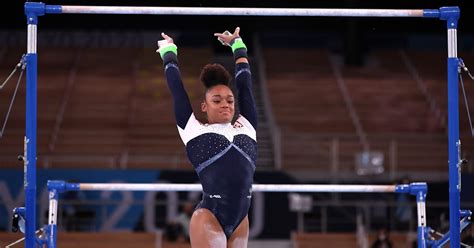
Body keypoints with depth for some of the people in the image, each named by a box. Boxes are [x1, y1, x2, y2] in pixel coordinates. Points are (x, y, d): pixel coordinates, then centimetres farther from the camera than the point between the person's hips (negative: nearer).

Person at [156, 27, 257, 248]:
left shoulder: (246, 126, 15)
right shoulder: (193, 129, 7)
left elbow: (244, 83, 23)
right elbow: (175, 84, 14)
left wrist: (237, 45, 35)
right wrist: (169, 51, 30)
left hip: (240, 220, 5)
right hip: (209, 218, -5)